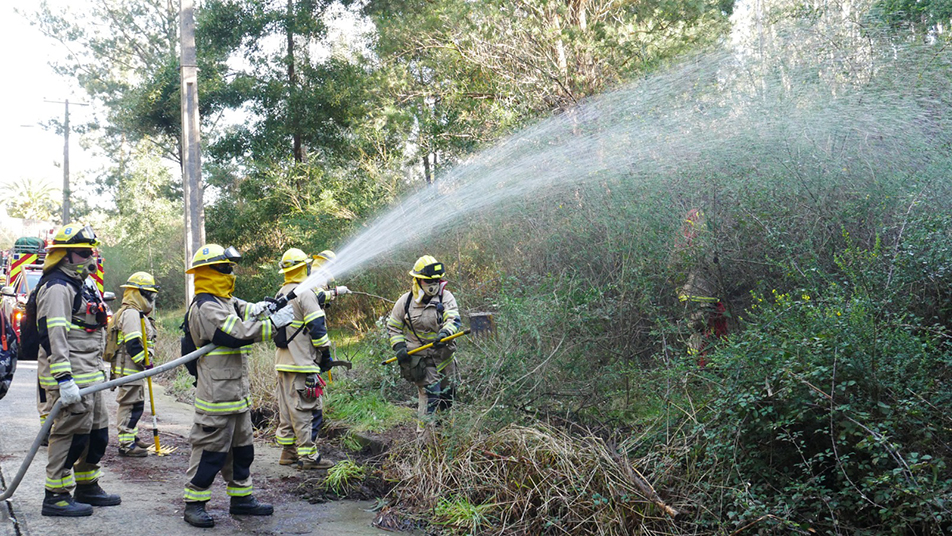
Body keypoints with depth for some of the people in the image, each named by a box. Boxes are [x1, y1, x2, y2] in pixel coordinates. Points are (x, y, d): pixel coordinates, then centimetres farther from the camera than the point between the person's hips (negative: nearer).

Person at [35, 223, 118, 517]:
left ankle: (87, 487, 28)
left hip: (89, 377, 10)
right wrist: (64, 380, -29)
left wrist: (99, 370, 26)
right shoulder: (57, 288, -13)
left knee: (98, 432, 15)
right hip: (69, 375, -10)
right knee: (72, 433, -7)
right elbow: (53, 336, -23)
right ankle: (56, 497, 2)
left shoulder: (79, 286, 20)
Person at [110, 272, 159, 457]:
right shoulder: (131, 313, -17)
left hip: (134, 369, 11)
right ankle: (126, 444, -6)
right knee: (131, 405, -9)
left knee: (135, 405, 21)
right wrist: (145, 362, -21)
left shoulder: (137, 314, 19)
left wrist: (148, 361, 22)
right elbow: (133, 344, -24)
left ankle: (132, 437, 33)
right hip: (128, 368, -11)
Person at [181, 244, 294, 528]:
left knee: (241, 447, 16)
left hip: (237, 392, 10)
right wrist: (273, 323, -20)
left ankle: (241, 498, 26)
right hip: (217, 394, -10)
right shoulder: (206, 308, -17)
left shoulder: (224, 302, 17)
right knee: (211, 449, -4)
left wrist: (256, 309, -8)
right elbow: (238, 333, -26)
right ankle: (194, 504, 6)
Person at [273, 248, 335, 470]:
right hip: (303, 364, -9)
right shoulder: (305, 293, -13)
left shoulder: (281, 294, 15)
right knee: (308, 409, -6)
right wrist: (325, 353, -8)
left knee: (287, 407, 13)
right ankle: (307, 455, -5)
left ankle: (288, 451, 20)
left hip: (283, 362, 9)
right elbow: (317, 327, -17)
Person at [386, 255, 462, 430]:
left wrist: (445, 332, -39)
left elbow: (454, 319, -18)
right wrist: (399, 347, -8)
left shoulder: (446, 297, -3)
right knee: (430, 392, -14)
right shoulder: (405, 301, -3)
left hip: (444, 355, 3)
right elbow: (393, 327, 7)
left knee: (448, 393, 15)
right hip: (420, 357, -3)